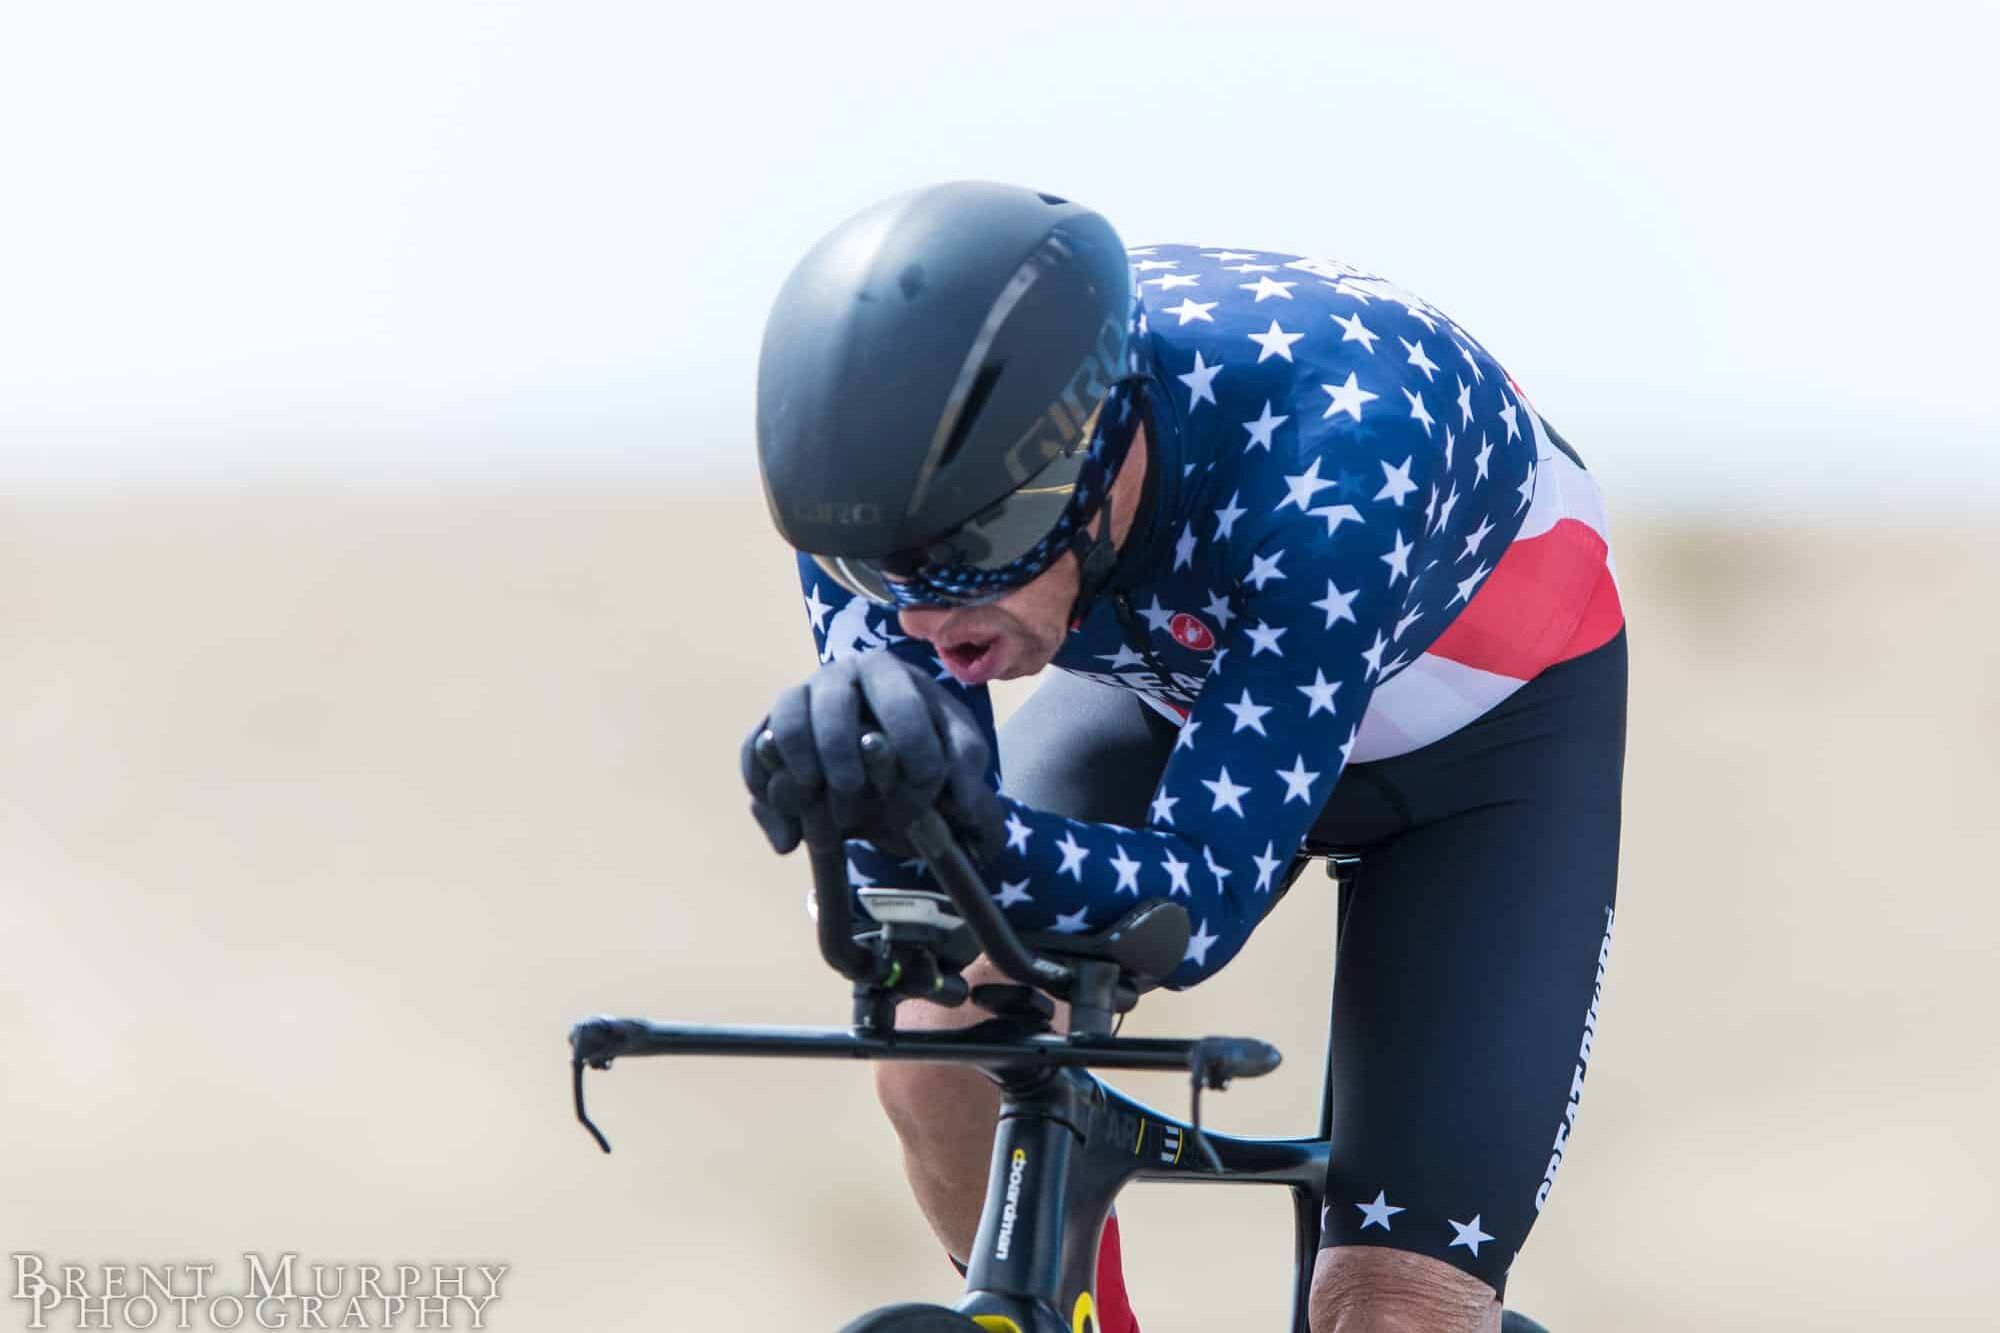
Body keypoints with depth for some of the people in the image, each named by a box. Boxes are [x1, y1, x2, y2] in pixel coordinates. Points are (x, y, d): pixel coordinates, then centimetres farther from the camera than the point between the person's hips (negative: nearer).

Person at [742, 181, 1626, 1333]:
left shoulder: (1328, 456, -43)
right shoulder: (893, 467, -29)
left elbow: (1206, 901, -41)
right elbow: (910, 889, -29)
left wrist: (982, 836, -61)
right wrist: (848, 747, -52)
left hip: (1490, 728, -4)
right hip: (1182, 674, 4)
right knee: (948, 1032, -22)